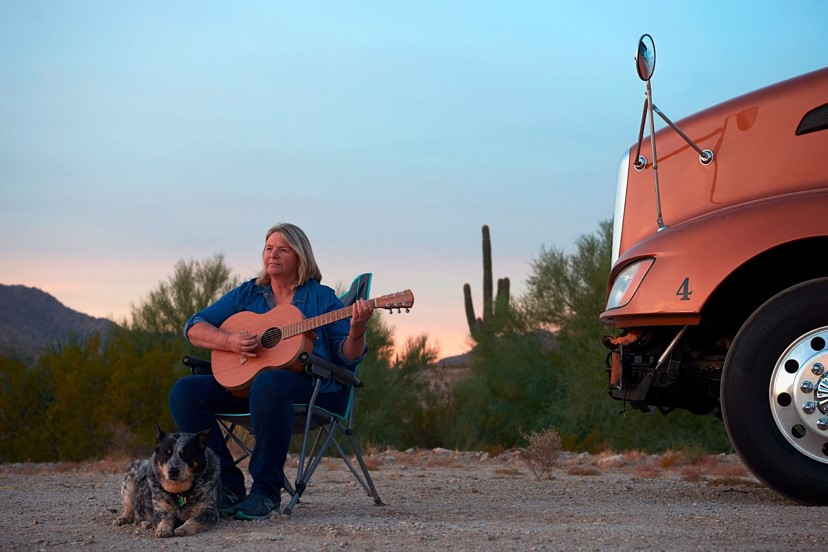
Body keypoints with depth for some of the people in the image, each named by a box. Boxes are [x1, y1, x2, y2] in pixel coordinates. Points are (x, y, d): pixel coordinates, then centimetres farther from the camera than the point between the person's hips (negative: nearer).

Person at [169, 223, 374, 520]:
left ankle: (266, 490, -30)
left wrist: (356, 331, -23)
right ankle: (228, 484, -15)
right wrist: (230, 341, -10)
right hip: (243, 381, 5)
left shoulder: (321, 298, 5)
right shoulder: (248, 293, 14)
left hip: (311, 387, -5)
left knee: (268, 383, -40)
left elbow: (347, 356, -1)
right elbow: (194, 328, 9)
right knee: (184, 391, -16)